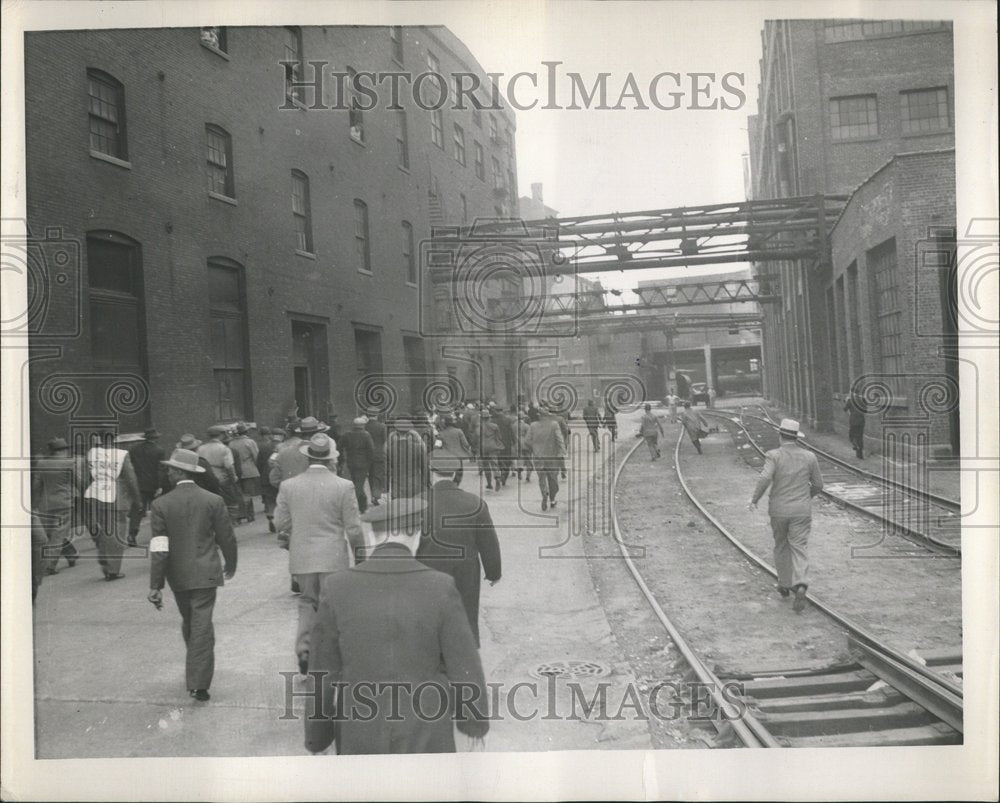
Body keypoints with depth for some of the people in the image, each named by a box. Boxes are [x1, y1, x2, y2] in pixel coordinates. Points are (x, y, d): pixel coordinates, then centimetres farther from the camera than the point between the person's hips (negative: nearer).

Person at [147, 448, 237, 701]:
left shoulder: (161, 504, -8)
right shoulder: (214, 501, -7)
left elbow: (159, 549, -12)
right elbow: (226, 538, -1)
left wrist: (155, 585, -9)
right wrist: (230, 564, 17)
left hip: (178, 576, 2)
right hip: (206, 573, -1)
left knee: (188, 622, 21)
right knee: (202, 625, 1)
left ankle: (196, 669, 39)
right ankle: (198, 683, -1)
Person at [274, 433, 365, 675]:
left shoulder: (288, 485, -4)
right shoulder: (344, 486, -11)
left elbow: (280, 523, 1)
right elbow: (353, 527, -6)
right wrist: (359, 553, 7)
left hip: (301, 557, 2)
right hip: (333, 557, -2)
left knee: (307, 601, 19)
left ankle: (303, 649, 7)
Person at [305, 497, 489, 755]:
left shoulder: (338, 589, -15)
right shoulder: (440, 588, -18)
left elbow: (323, 674, -7)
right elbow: (464, 668, -10)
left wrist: (316, 739, 7)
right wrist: (476, 723, 8)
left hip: (363, 735, 1)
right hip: (425, 737, -1)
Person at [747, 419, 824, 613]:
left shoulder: (773, 455, -10)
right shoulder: (809, 457, -1)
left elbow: (765, 478, -25)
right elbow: (818, 484, 7)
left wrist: (754, 499, -13)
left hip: (778, 510, 0)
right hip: (802, 511, 1)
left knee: (781, 546, 19)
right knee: (799, 548, 1)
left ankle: (785, 584, 31)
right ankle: (800, 586, -21)